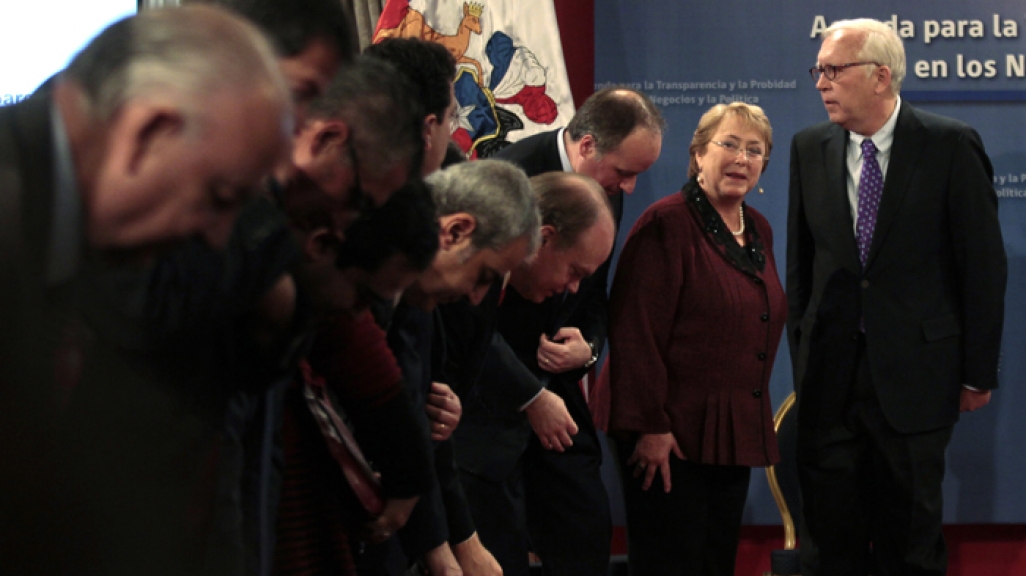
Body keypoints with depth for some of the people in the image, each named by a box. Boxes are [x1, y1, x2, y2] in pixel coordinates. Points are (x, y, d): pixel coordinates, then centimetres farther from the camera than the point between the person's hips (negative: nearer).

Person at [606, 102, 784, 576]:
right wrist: (650, 426, -21)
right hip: (669, 438, -8)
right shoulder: (667, 223, -11)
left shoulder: (758, 231, 14)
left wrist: (755, 422, 15)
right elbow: (635, 332, -17)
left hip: (737, 433, 8)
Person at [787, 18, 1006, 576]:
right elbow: (800, 260, 9)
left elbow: (984, 265, -5)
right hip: (831, 374, 3)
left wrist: (979, 371, -5)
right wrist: (801, 352, 6)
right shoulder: (810, 148, 4)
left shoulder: (951, 146, -8)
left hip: (915, 374, -3)